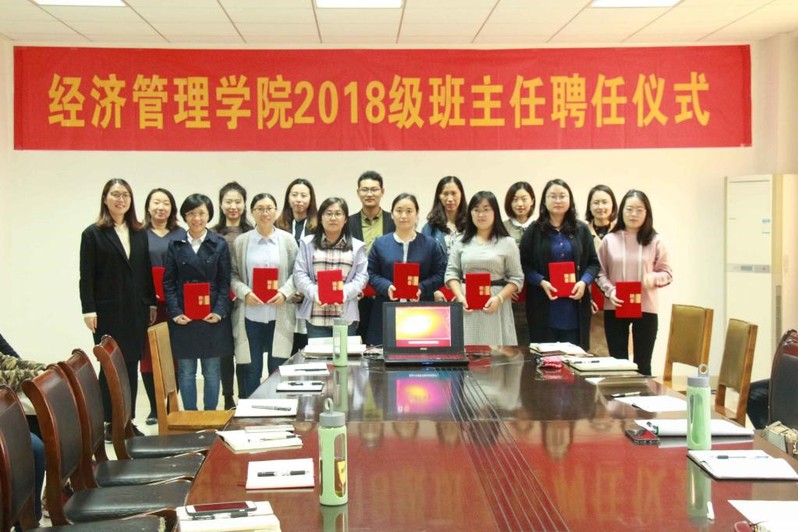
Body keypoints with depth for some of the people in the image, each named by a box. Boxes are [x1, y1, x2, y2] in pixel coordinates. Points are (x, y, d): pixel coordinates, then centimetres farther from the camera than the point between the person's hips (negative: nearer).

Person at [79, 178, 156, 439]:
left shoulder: (140, 233, 10)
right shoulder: (93, 234, -1)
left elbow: (147, 271, 10)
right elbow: (86, 276, -5)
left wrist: (152, 303, 6)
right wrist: (89, 310, -11)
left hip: (136, 311, 4)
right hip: (108, 311, -4)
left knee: (131, 365, 6)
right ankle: (111, 422, 10)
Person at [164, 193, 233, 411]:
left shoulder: (219, 244, 4)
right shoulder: (175, 245, 6)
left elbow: (225, 282, 1)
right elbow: (168, 282, 4)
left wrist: (219, 311, -11)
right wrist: (175, 312, -8)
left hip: (212, 317, 0)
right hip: (183, 317, 1)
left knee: (212, 371, 4)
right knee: (185, 371, 4)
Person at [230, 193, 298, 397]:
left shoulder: (288, 240, 3)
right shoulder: (241, 242, 3)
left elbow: (296, 272, 5)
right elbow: (232, 274, 4)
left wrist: (285, 292, -11)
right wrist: (245, 293, -13)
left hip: (280, 316, 0)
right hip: (250, 315, 0)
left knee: (278, 370, 5)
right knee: (250, 370, 6)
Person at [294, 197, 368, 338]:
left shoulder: (357, 246, 13)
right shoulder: (308, 243, 12)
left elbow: (361, 276, 4)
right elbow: (300, 274, 5)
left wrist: (346, 293, -14)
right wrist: (314, 293, -12)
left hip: (346, 316, 0)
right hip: (316, 315, 0)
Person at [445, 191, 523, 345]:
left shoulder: (507, 243, 4)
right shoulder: (461, 242, 10)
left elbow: (516, 278, 1)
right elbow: (451, 273, 7)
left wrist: (499, 298, -13)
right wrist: (460, 297, -9)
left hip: (495, 305, -2)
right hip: (467, 304, 2)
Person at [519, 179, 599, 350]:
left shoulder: (581, 230, 10)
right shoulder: (534, 231, 3)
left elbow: (593, 262, 11)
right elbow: (524, 265, 1)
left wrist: (584, 281, -7)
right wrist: (542, 282, -15)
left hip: (574, 305, 2)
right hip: (544, 307, -2)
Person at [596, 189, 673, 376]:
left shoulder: (655, 241, -1)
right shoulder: (609, 240, 0)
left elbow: (667, 273, 4)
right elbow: (600, 272, 3)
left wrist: (654, 278, -17)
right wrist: (610, 291, -13)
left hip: (646, 309, 0)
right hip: (614, 309, 0)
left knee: (642, 364, 9)